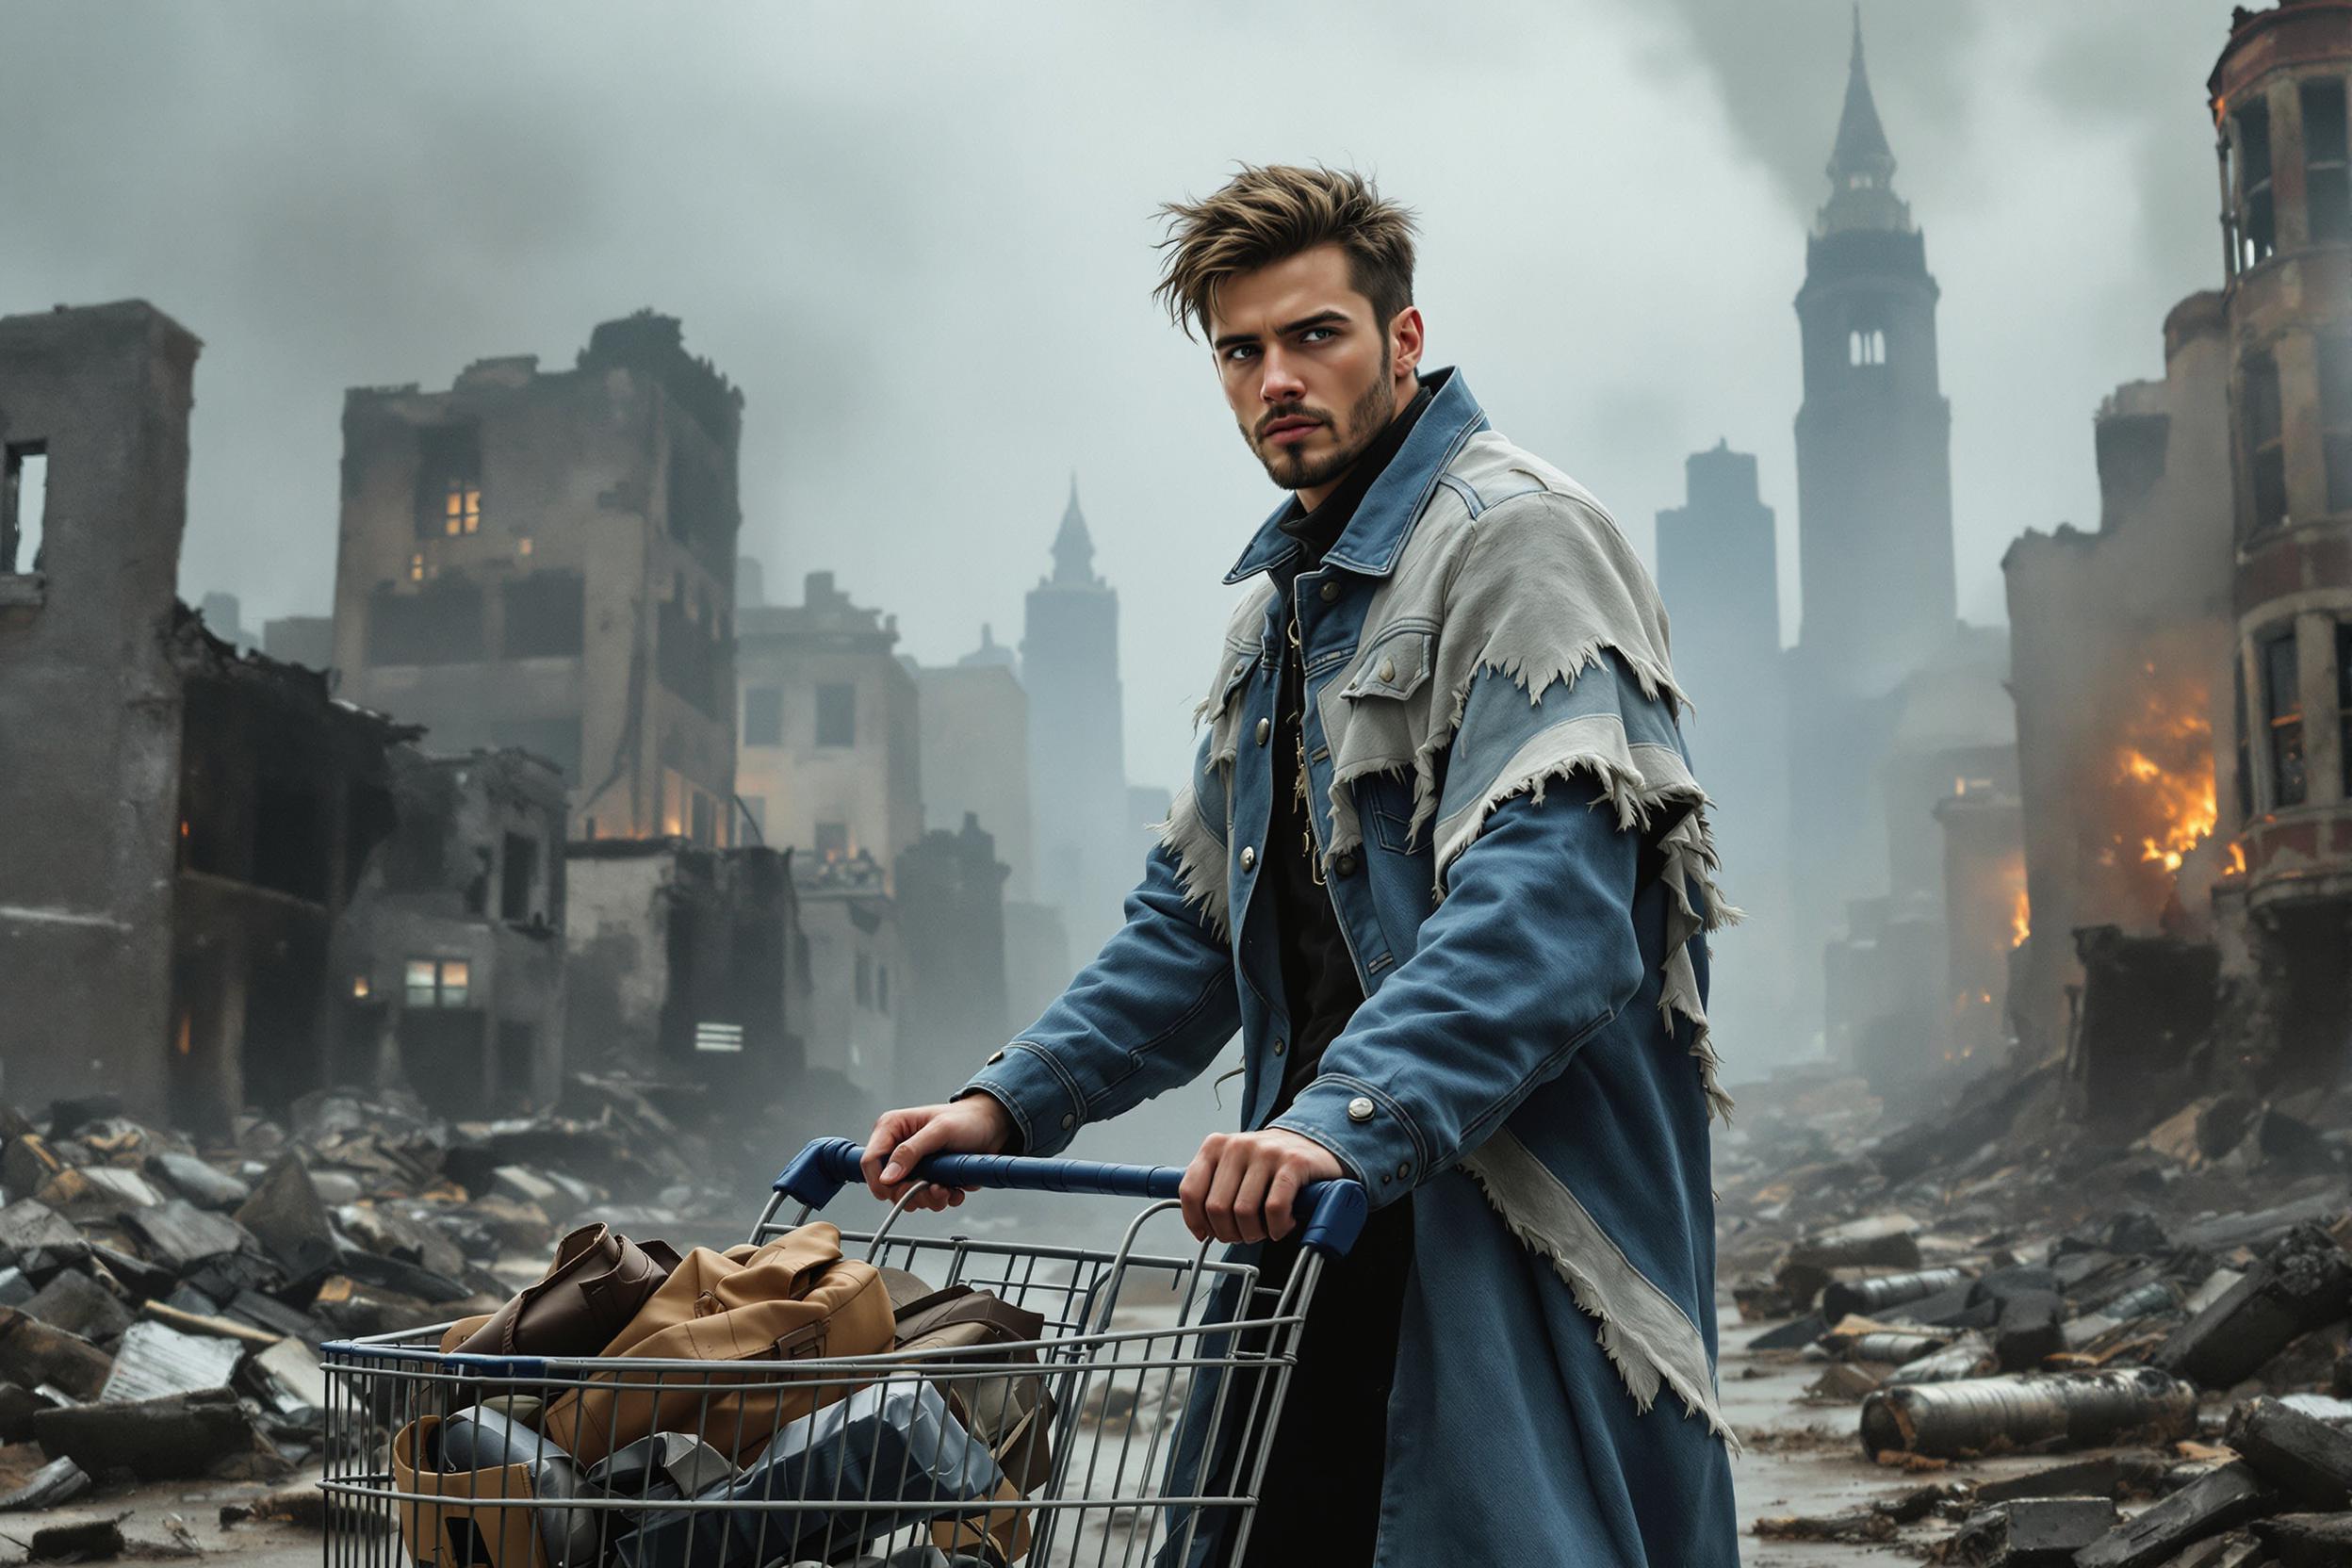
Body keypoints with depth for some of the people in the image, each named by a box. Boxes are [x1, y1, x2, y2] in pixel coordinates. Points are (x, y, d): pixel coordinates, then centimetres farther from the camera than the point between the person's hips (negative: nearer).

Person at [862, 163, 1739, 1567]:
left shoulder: (1516, 539, -10)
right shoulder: (1283, 601, 19)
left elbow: (1547, 889, -24)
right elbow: (1198, 919, 22)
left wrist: (1349, 1114, -34)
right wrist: (1012, 1102, 11)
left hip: (1512, 1208, -8)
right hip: (1325, 1199, 8)